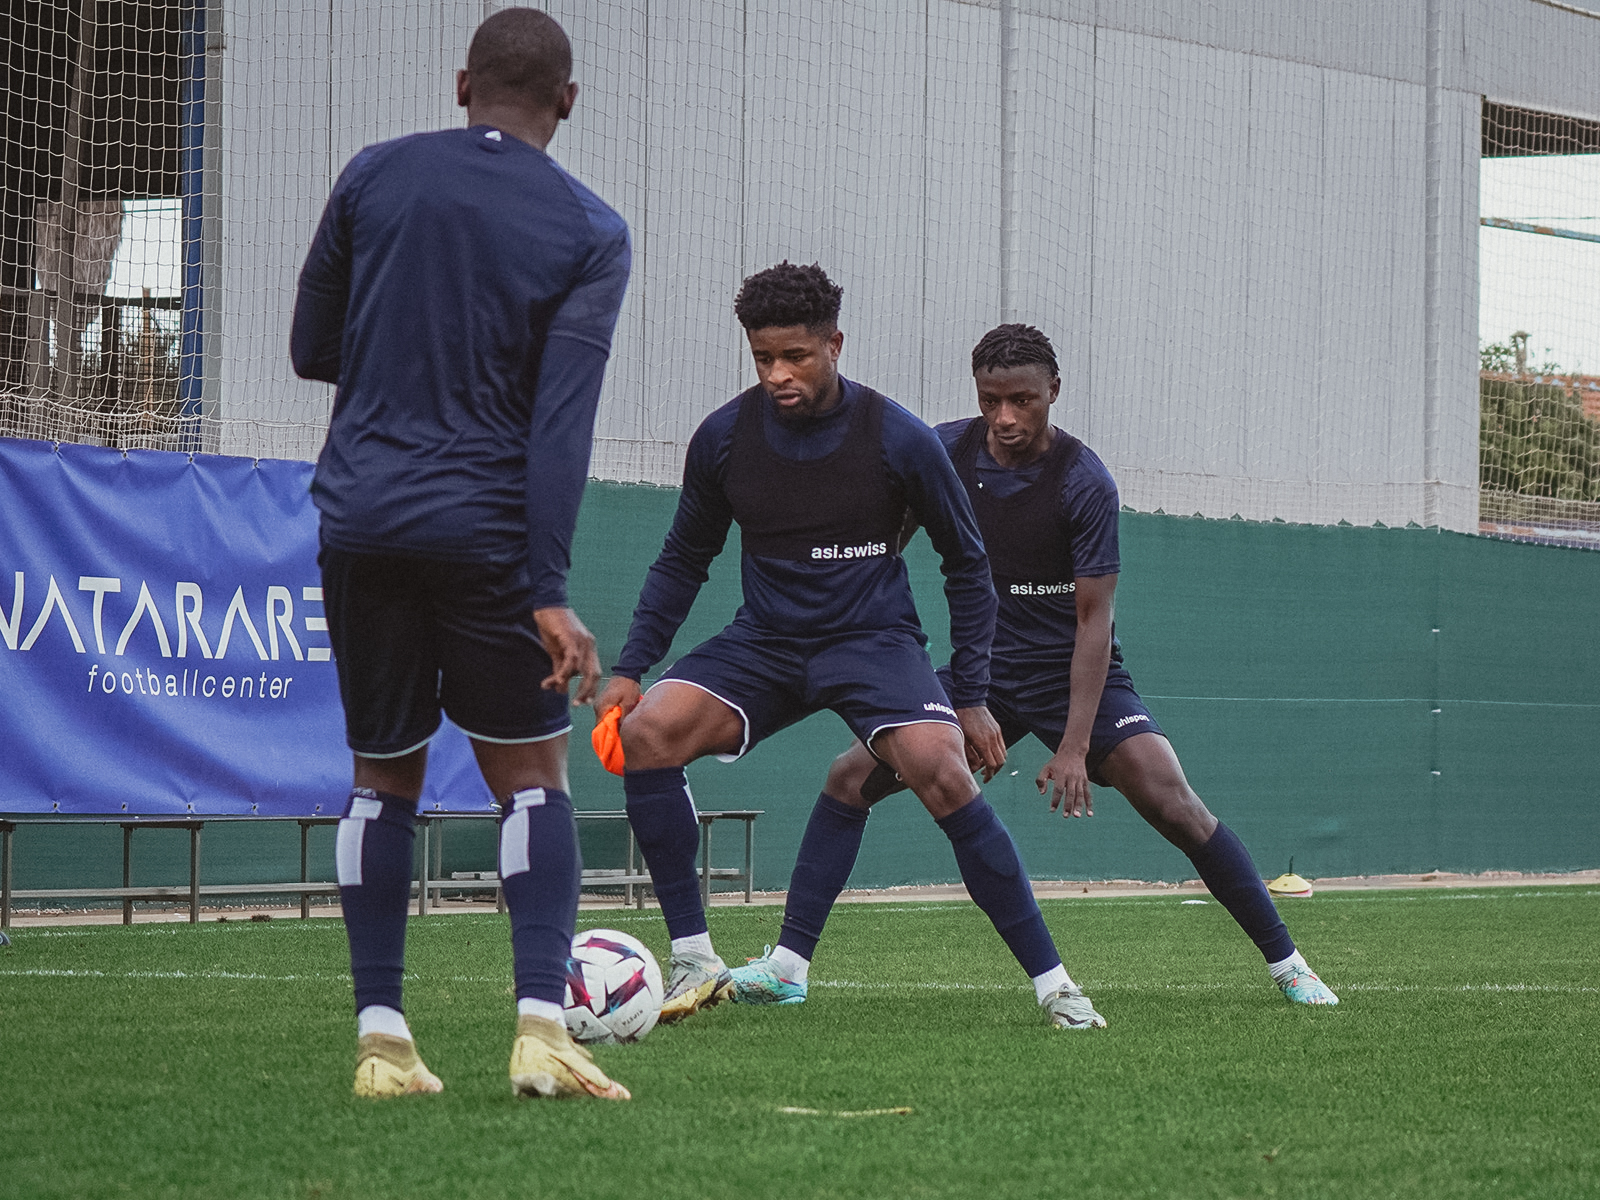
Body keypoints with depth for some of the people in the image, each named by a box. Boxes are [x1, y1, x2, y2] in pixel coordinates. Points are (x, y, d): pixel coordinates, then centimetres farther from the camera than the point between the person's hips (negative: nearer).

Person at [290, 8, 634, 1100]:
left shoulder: (374, 177, 4)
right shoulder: (590, 234, -2)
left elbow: (313, 350, 11)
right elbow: (562, 423, -11)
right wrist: (550, 591, -14)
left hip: (360, 519, 2)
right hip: (487, 532, -2)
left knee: (384, 774, 11)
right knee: (532, 774, 5)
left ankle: (381, 1040, 5)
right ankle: (542, 1027, -10)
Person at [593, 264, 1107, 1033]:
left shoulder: (897, 440, -10)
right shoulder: (724, 438, -3)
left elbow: (966, 564, 2)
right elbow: (684, 559, 13)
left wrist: (971, 696, 0)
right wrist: (631, 668, 3)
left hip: (873, 638, -3)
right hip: (764, 643, 3)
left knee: (943, 774, -30)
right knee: (644, 732, -22)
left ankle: (1050, 981, -19)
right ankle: (694, 962, -12)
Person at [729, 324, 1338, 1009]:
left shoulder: (1083, 483, -18)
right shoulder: (947, 452, -7)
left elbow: (1094, 618, -18)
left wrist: (1074, 747, -23)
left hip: (1074, 671, -4)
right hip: (981, 669, 4)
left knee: (1172, 804, -20)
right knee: (850, 775, -9)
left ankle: (1286, 964, -7)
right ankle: (787, 967, -5)